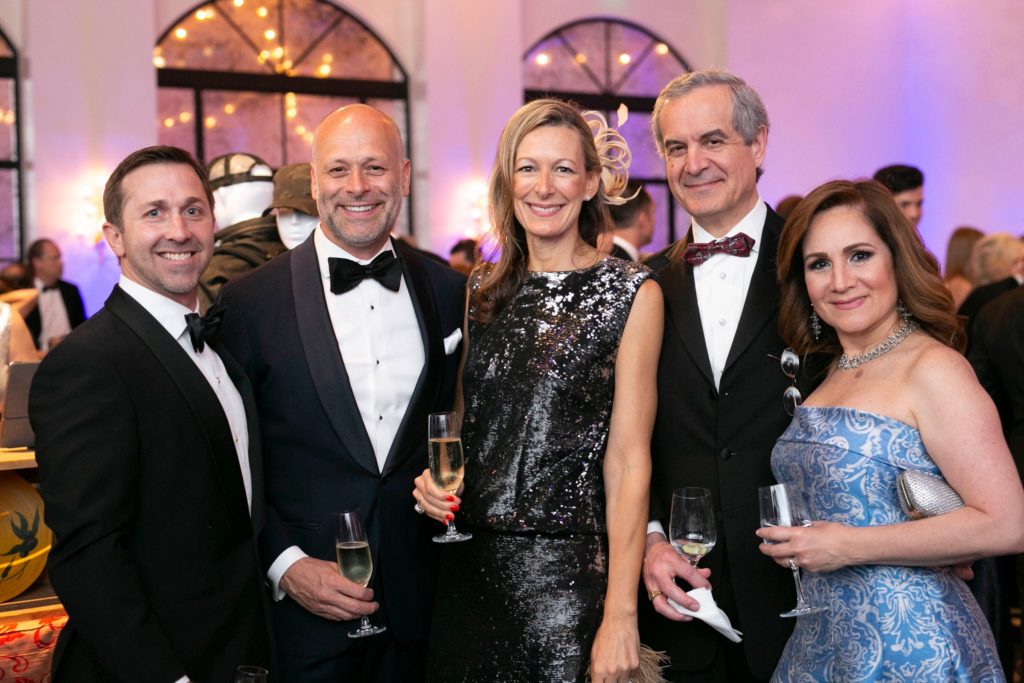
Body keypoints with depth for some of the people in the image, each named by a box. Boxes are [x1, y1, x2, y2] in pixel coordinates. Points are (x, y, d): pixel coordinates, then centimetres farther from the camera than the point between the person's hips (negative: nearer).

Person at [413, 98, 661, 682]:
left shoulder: (632, 294, -7)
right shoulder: (483, 290, 7)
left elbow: (627, 462, -11)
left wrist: (620, 615, -15)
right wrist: (435, 477, -2)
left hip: (570, 574, -4)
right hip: (469, 565, 5)